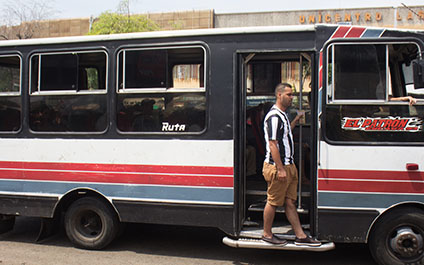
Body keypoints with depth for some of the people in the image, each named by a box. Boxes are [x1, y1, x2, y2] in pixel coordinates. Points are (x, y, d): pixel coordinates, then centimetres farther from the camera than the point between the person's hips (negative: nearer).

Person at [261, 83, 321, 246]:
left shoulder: (282, 115, 16)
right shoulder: (274, 116, -16)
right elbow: (272, 144, -21)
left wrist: (296, 120, 29)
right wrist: (280, 169, -22)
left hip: (288, 166, 10)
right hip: (277, 167, -10)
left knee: (290, 202, 12)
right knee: (273, 202, 2)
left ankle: (301, 236, 17)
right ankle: (267, 234, 17)